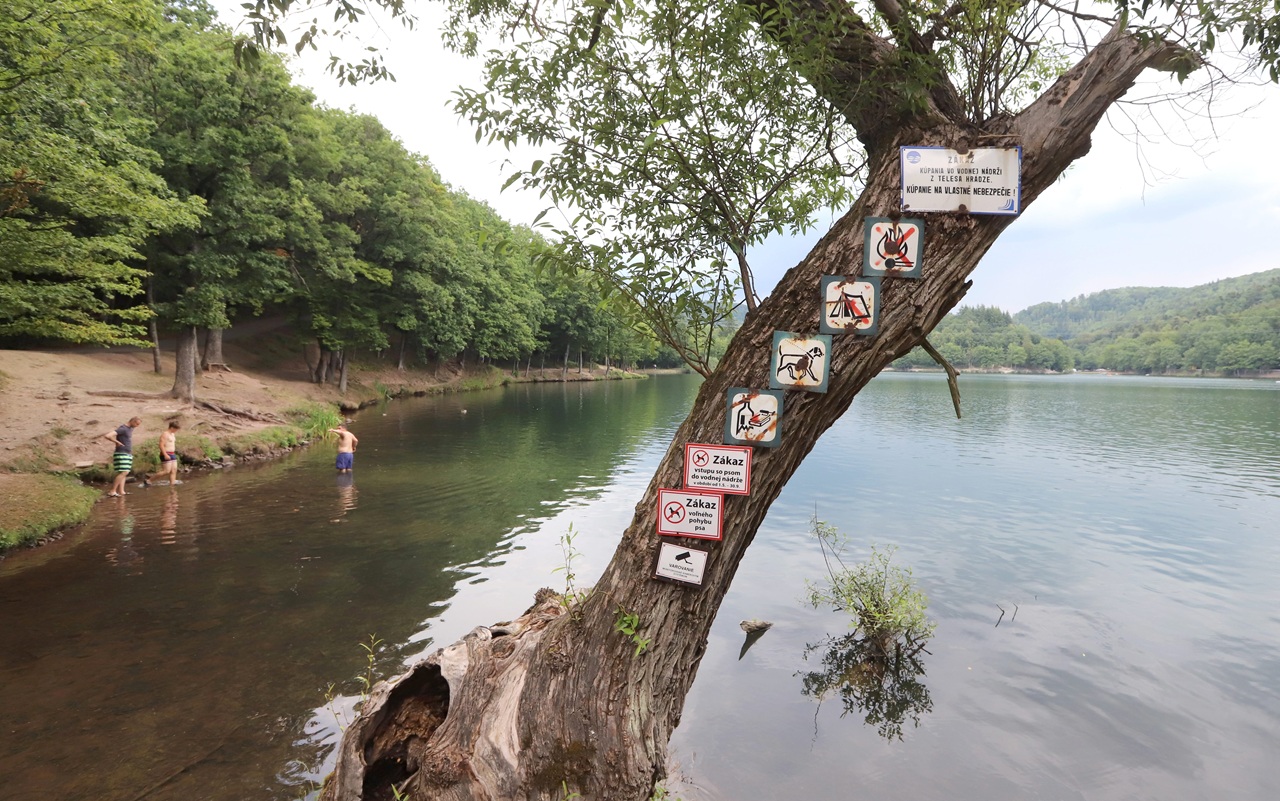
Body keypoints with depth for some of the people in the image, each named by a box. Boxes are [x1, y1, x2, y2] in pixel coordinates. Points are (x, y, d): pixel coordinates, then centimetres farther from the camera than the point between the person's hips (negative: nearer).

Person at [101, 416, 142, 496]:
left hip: (128, 455, 9)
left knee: (124, 473, 3)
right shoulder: (122, 429, -14)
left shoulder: (130, 429, 15)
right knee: (124, 472, -17)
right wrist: (117, 442, -14)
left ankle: (121, 491, -1)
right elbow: (107, 436, -26)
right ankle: (112, 491, -15)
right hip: (121, 454, -9)